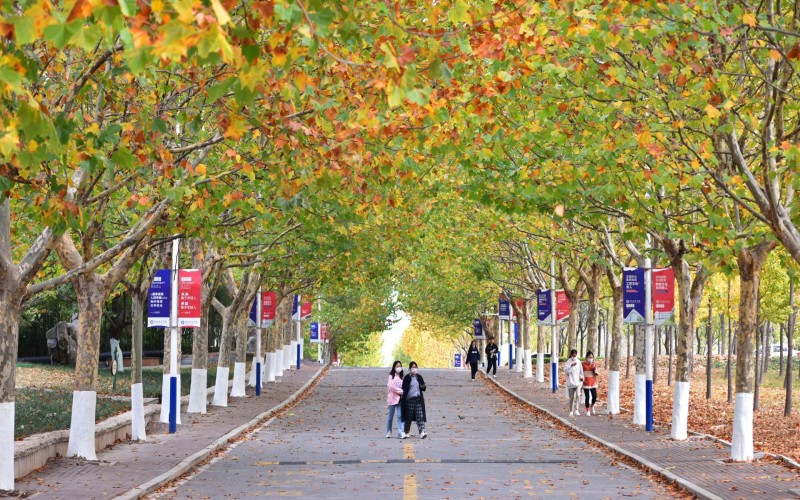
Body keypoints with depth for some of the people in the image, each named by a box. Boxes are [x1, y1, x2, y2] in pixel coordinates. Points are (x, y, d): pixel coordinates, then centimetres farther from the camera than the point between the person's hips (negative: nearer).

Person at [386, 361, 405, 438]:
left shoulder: (401, 377, 14)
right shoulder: (391, 376, 1)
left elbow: (403, 387, 14)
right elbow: (392, 386, -9)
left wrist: (402, 392, -6)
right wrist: (401, 391, -7)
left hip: (399, 399, 3)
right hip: (392, 398, -3)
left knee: (400, 416, -8)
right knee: (391, 416, 4)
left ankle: (400, 433, -15)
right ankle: (389, 432, 17)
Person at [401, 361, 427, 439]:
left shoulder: (419, 377, 10)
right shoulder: (407, 378, -1)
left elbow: (423, 389, 15)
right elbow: (404, 389, -3)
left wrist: (423, 387, -8)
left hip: (418, 399, 3)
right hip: (409, 399, -3)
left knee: (420, 416, -6)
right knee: (408, 417, 5)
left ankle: (422, 432, -12)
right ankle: (406, 432, 16)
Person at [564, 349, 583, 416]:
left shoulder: (578, 362, 6)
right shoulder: (568, 362, -3)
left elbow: (581, 370, 15)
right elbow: (566, 370, -13)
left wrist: (581, 376, 1)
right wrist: (571, 365, -22)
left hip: (577, 381, 1)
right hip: (570, 382, -1)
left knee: (578, 395, -17)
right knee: (571, 397, 6)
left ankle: (576, 410, -12)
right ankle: (571, 411, 17)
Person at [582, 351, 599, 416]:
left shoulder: (594, 364, 7)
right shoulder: (583, 364, -4)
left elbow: (596, 374, 7)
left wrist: (594, 368, -10)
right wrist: (582, 378, -14)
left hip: (593, 382, 3)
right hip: (586, 383, -3)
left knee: (594, 397, -1)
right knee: (587, 397, -4)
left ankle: (592, 407, 28)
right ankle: (588, 411, 7)